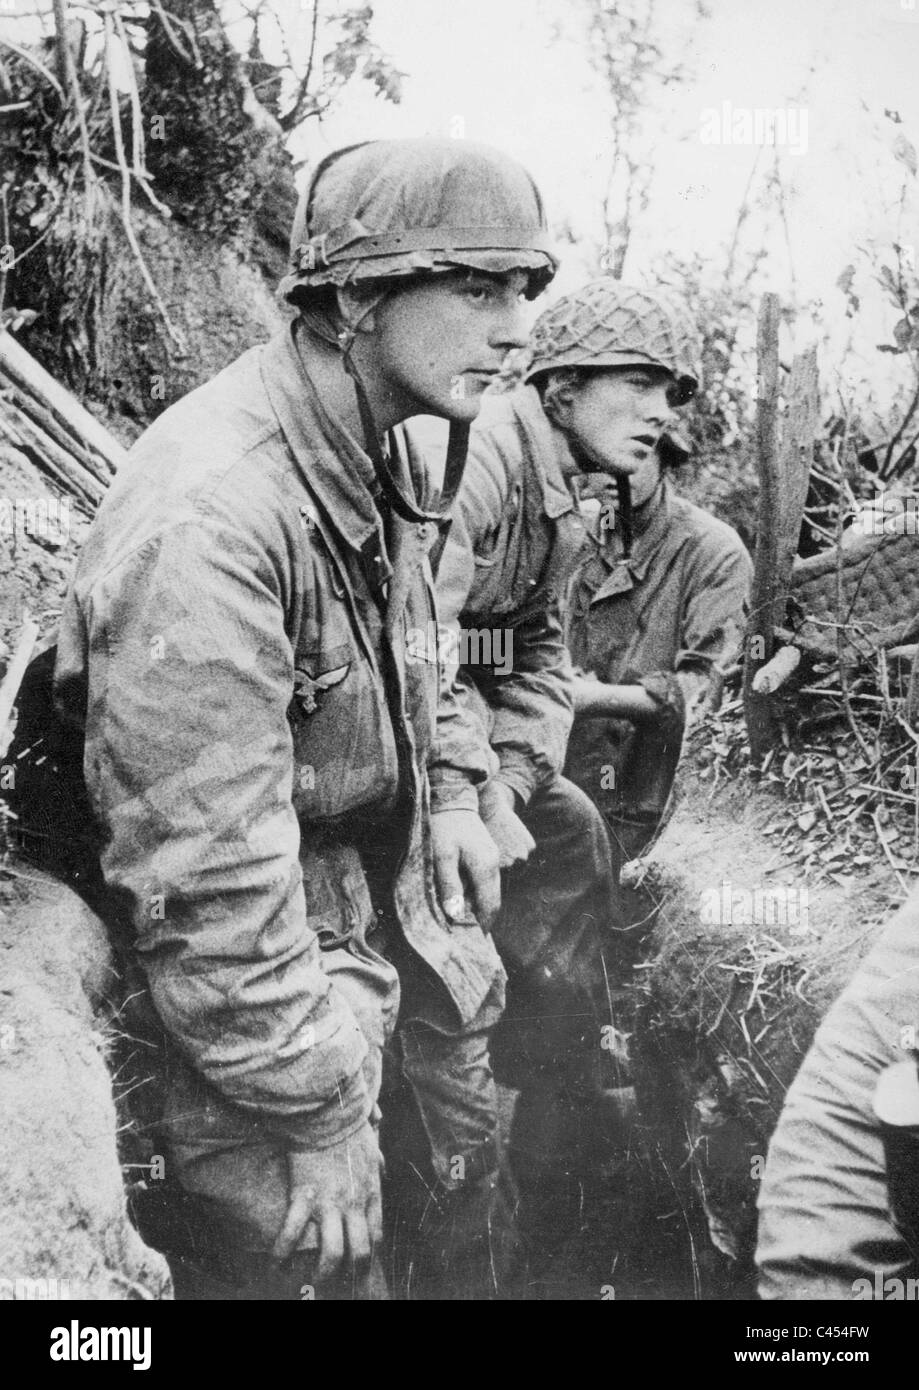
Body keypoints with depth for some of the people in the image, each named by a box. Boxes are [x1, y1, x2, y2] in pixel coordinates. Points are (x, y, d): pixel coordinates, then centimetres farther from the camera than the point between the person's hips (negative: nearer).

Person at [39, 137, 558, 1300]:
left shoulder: (373, 452, -1)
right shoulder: (208, 517, -31)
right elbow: (204, 882, -29)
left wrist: (449, 793, 8)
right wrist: (318, 1116, -21)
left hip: (386, 891, 9)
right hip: (262, 959, -8)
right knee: (313, 1247, 3)